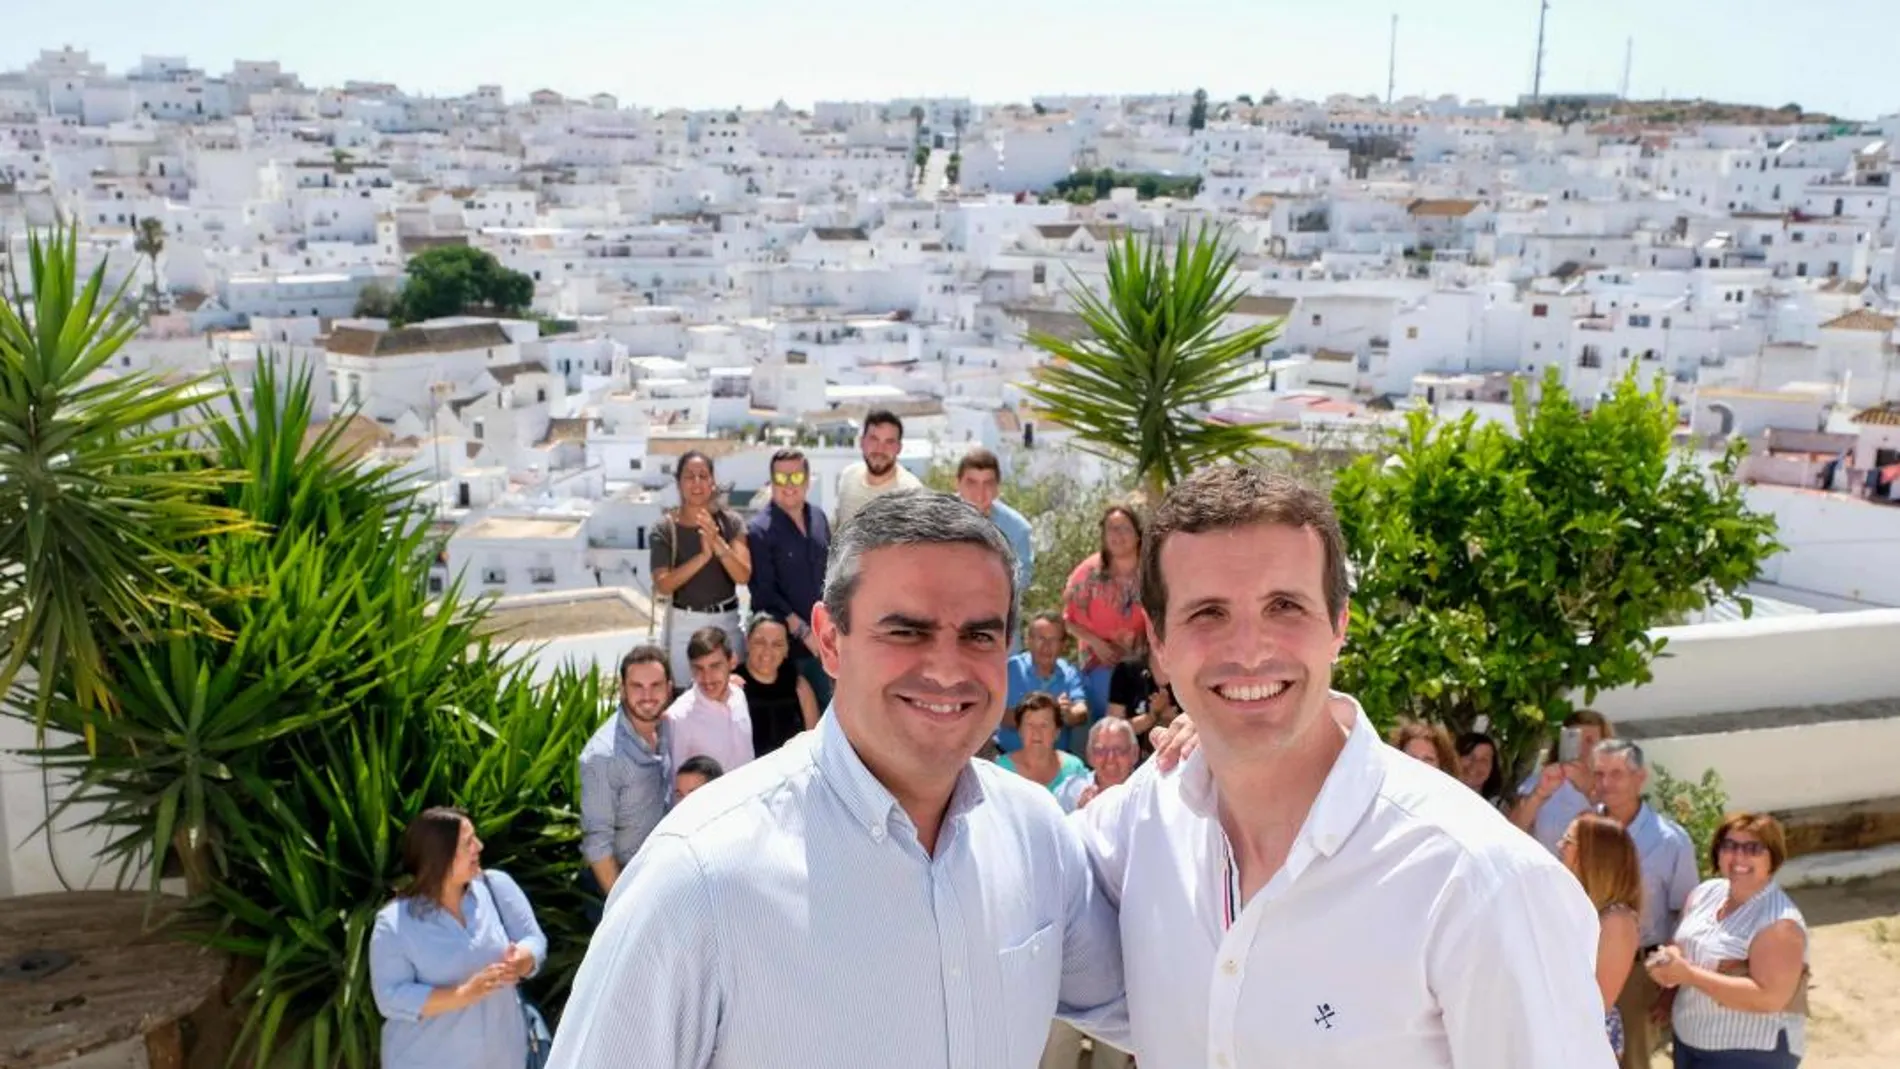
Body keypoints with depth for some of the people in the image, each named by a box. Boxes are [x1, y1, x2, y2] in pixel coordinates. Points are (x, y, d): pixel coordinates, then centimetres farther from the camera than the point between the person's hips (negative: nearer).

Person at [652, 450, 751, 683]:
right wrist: (703, 557, -24)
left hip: (727, 621, 1)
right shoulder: (665, 529, -5)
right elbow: (663, 586, -13)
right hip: (684, 624, -1)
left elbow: (743, 576, -10)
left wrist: (717, 542, -25)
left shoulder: (730, 522, -2)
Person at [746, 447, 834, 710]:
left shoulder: (819, 518, 7)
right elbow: (764, 593, -14)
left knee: (825, 706, 14)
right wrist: (802, 631, -15)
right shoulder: (759, 530, -11)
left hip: (820, 638, 6)